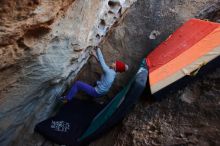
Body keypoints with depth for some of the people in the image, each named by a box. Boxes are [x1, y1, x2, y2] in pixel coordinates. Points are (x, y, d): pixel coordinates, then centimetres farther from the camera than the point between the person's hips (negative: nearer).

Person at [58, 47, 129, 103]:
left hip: (97, 92, -9)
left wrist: (98, 50, -7)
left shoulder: (109, 72, -25)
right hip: (102, 92, 9)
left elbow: (102, 62, -19)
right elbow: (103, 63, 8)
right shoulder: (112, 72, 2)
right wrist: (95, 55, 7)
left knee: (77, 83, -5)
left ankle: (67, 98, 7)